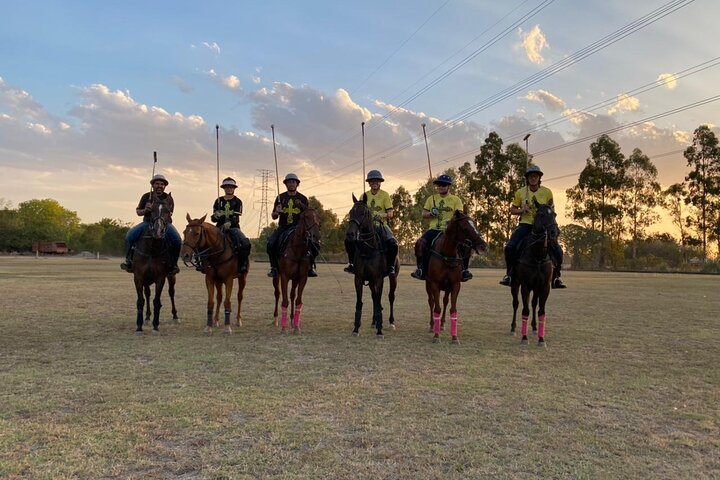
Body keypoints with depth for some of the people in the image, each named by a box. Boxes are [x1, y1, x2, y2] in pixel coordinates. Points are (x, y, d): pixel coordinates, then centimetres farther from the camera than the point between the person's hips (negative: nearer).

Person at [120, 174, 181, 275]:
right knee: (130, 235, -23)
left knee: (177, 240, -27)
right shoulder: (146, 196, 7)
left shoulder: (168, 198, 5)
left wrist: (168, 215, -18)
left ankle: (173, 264, -10)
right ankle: (128, 260, -9)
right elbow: (138, 211, 11)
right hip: (147, 222, 1)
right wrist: (145, 210, -11)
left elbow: (170, 213, 7)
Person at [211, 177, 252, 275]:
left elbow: (236, 217, -8)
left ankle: (242, 264, -11)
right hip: (220, 227, 2)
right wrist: (216, 216, -15)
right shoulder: (218, 201, 13)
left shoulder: (237, 201, 6)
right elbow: (213, 218, 10)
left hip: (233, 227, -2)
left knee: (245, 244, -29)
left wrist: (229, 223, -30)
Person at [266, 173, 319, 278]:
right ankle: (274, 267, -7)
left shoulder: (303, 198, 8)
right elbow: (274, 217, 12)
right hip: (283, 227, 1)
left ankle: (310, 266, -3)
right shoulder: (280, 197, 9)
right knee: (271, 243, -25)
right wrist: (277, 212, -10)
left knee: (314, 244, -23)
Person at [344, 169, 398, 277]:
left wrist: (382, 215, -24)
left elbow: (390, 214, -3)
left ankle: (391, 266, -9)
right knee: (349, 240, -18)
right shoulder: (365, 195, 10)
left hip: (381, 225, -2)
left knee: (393, 244, -29)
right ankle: (351, 263, -2)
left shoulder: (385, 195, 2)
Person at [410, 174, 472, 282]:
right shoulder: (431, 199, 14)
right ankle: (421, 269, -12)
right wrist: (431, 214, -9)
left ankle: (464, 270, -4)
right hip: (434, 229, 2)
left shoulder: (456, 200, 6)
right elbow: (423, 214, 14)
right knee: (420, 243, -24)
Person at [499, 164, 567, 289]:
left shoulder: (547, 192, 1)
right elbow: (512, 210, 10)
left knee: (557, 250, -12)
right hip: (525, 224, 0)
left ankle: (556, 277, 10)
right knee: (510, 247, -21)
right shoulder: (520, 192, 2)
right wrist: (521, 210, -11)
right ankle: (509, 274, 0)